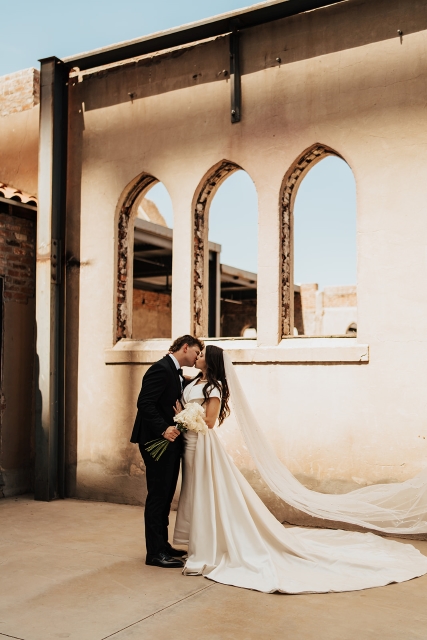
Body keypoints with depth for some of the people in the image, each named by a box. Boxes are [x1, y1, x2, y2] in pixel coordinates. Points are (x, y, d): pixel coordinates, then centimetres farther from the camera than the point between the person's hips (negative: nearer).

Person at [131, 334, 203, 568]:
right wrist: (163, 429, -27)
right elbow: (144, 403, -22)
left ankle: (162, 545, 26)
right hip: (157, 441, -10)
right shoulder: (161, 369, -15)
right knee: (158, 496, -3)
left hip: (170, 442, 10)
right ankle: (155, 553, 6)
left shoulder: (177, 373, 16)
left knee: (166, 496, 15)